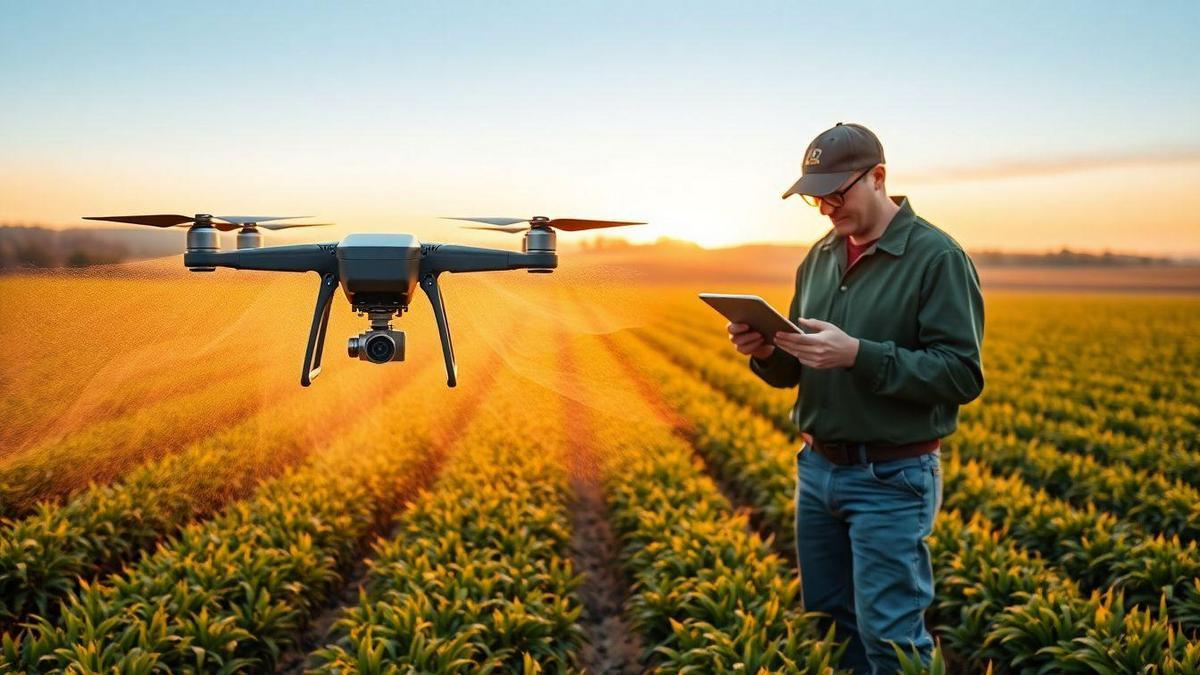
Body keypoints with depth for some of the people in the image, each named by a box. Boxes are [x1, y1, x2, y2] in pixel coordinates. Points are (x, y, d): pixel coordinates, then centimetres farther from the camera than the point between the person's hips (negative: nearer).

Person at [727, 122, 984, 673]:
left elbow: (962, 375, -18)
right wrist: (766, 351, -9)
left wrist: (857, 354, -27)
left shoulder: (938, 258, -11)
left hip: (893, 481, -7)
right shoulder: (820, 258, 10)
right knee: (824, 623, 17)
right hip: (816, 468, 7)